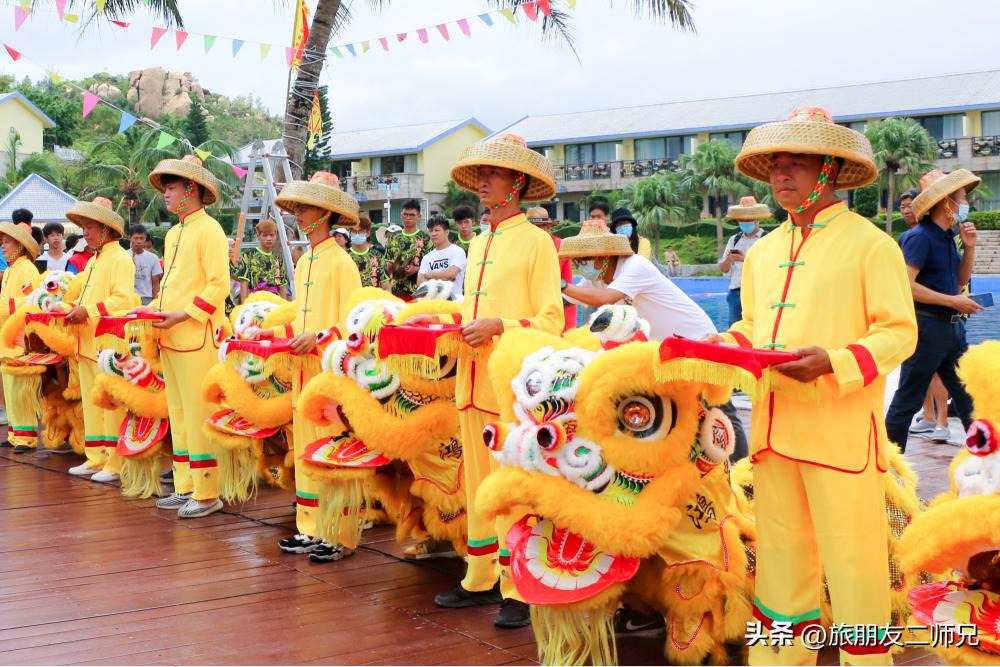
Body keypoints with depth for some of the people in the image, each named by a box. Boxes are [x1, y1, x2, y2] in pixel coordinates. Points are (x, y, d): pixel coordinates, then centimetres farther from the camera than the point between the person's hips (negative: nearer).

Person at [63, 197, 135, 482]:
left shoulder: (120, 259, -7)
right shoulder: (93, 261, 21)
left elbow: (122, 299, -18)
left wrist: (88, 311, -21)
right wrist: (75, 308, 8)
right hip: (88, 344, 9)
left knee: (112, 406, -6)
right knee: (91, 404, 11)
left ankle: (115, 464, -2)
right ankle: (96, 459, 18)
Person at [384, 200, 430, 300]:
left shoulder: (425, 238, 1)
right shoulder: (393, 239, 12)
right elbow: (387, 268, 16)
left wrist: (417, 269, -17)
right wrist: (389, 266, -7)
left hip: (418, 291, -4)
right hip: (396, 291, 4)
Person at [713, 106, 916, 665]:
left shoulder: (870, 244, -3)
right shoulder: (763, 251, 16)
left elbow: (899, 333, -7)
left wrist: (834, 363, -21)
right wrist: (724, 346, 4)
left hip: (842, 427, -6)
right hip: (774, 425, 6)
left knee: (852, 561, -1)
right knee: (781, 556, 12)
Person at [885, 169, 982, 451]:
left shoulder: (947, 237, 13)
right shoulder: (920, 237, -14)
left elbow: (961, 280, 21)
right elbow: (906, 285, -24)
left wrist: (969, 247, 6)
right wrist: (953, 301, -20)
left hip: (952, 325, 9)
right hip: (926, 325, -9)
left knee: (967, 396, 14)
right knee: (908, 400, -2)